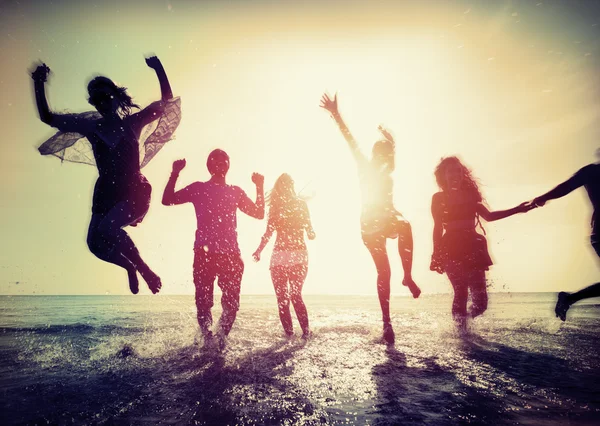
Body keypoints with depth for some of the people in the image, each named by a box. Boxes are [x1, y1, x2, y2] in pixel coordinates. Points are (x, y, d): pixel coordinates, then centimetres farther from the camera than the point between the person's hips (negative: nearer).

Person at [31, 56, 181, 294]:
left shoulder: (132, 122, 2)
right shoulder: (90, 127, 10)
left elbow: (167, 102, -2)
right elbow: (46, 117, 15)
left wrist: (159, 70, -9)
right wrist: (39, 84, 9)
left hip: (133, 191, -5)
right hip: (106, 193, 5)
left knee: (106, 230, -27)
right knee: (95, 244, -3)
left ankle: (145, 270, -10)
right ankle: (129, 266, 25)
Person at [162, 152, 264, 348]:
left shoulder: (235, 191, 13)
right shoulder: (198, 188, 9)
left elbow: (259, 213, 11)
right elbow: (167, 200, 7)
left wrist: (260, 187, 4)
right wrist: (175, 173, -2)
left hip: (230, 254, 2)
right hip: (204, 254, -1)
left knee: (232, 303, 3)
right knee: (203, 301, 1)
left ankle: (221, 338, 17)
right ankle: (207, 339, 8)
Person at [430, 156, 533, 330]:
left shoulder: (469, 194, 16)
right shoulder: (438, 198, 5)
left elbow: (488, 216, 18)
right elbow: (438, 228, 2)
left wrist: (516, 210, 15)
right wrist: (436, 254, -3)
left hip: (472, 247, 4)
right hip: (452, 249, -4)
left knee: (480, 298, 0)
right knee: (461, 294, -13)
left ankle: (464, 322, 29)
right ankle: (461, 329, 4)